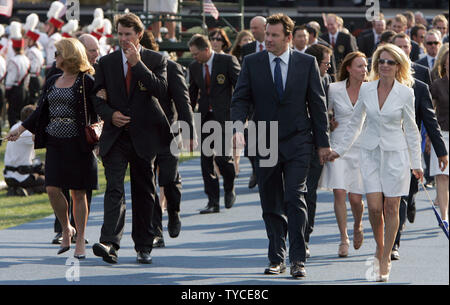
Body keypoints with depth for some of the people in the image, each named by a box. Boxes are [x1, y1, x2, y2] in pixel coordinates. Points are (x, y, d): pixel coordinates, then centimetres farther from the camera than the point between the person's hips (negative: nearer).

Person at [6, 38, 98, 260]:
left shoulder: (86, 81, -5)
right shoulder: (52, 82, 15)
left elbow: (97, 110, -7)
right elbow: (41, 112, 19)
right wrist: (20, 130, 14)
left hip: (78, 145, -5)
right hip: (55, 142, 5)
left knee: (78, 193, -1)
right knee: (52, 189, -5)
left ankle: (80, 240, 9)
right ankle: (66, 230, 17)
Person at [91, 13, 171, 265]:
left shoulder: (156, 60, 2)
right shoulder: (107, 62, 9)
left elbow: (160, 89, -14)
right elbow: (98, 97, 10)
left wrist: (138, 63, -17)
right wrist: (110, 114, -9)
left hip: (144, 136, 0)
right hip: (116, 136, 0)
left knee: (144, 192, 8)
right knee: (114, 187, -14)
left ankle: (144, 246, 18)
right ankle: (110, 244, -25)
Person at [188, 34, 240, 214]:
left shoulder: (228, 61, -6)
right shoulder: (194, 67, 9)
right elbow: (192, 93, 19)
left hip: (224, 115, -5)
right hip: (205, 118, 5)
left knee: (221, 156, -14)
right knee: (206, 159, 0)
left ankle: (229, 189, 15)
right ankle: (213, 202, 6)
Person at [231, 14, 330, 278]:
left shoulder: (307, 63, 2)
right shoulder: (252, 63, 4)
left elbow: (318, 104, 5)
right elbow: (241, 99, 0)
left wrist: (323, 142, 3)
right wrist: (238, 126, -19)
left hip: (297, 142, -2)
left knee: (295, 199, -13)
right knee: (271, 205, 8)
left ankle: (298, 259, -11)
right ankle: (277, 259, 18)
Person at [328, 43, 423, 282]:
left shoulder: (405, 93, -4)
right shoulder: (366, 89, 2)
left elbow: (410, 129, 2)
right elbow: (355, 123, 13)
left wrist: (416, 163, 3)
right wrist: (340, 149, 14)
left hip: (395, 153, -2)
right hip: (370, 152, 2)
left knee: (391, 207, -2)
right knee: (374, 206, -7)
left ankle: (385, 260, 7)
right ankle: (379, 246, 19)